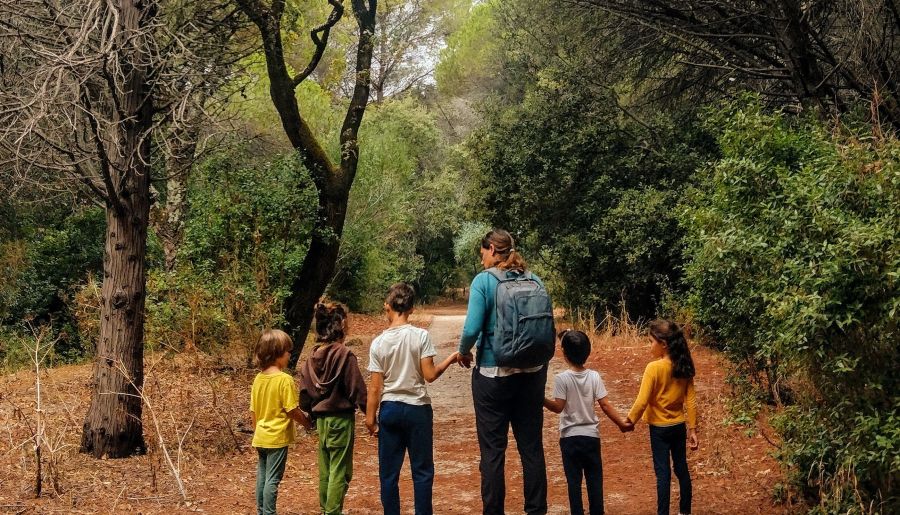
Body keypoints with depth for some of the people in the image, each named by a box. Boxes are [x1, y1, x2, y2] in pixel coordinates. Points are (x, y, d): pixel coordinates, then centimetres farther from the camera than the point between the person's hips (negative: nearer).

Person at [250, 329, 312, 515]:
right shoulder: (285, 380, -18)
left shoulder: (258, 378, 3)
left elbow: (253, 411, 9)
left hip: (261, 437, 7)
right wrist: (309, 423, -1)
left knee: (262, 477, 15)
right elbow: (292, 411, -17)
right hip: (277, 438, -7)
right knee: (272, 480, -1)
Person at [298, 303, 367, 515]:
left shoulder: (312, 357, 2)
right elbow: (357, 390, -14)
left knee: (325, 468, 17)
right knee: (340, 470, 1)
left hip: (321, 419, 6)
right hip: (341, 419, -6)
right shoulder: (344, 355, -17)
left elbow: (305, 391, 6)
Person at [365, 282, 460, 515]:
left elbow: (375, 386, -4)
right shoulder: (420, 336, -10)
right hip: (417, 409, -1)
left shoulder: (378, 343, -4)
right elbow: (430, 375, -12)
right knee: (422, 470, 7)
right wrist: (450, 360, 3)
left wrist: (370, 417, 4)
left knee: (389, 472, 8)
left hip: (389, 409, 2)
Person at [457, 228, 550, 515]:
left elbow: (472, 328, -18)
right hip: (532, 373, 4)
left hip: (494, 374, -4)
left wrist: (464, 352, 1)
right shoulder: (534, 281, 2)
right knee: (532, 446, 12)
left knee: (492, 450, 5)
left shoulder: (484, 281, -10)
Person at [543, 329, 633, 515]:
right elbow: (605, 404, -6)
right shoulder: (594, 376, -4)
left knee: (574, 480, 5)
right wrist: (621, 423, 2)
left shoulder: (562, 378, -12)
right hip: (591, 435, 2)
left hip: (569, 437, -2)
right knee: (594, 479, 10)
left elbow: (558, 407, -14)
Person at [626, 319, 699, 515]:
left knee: (663, 473, 2)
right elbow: (691, 400, 0)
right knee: (681, 469, 16)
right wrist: (692, 428, 6)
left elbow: (642, 401, -20)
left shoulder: (654, 368, -21)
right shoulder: (684, 367, -3)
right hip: (679, 426, 6)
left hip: (660, 428, -6)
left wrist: (629, 420, -5)